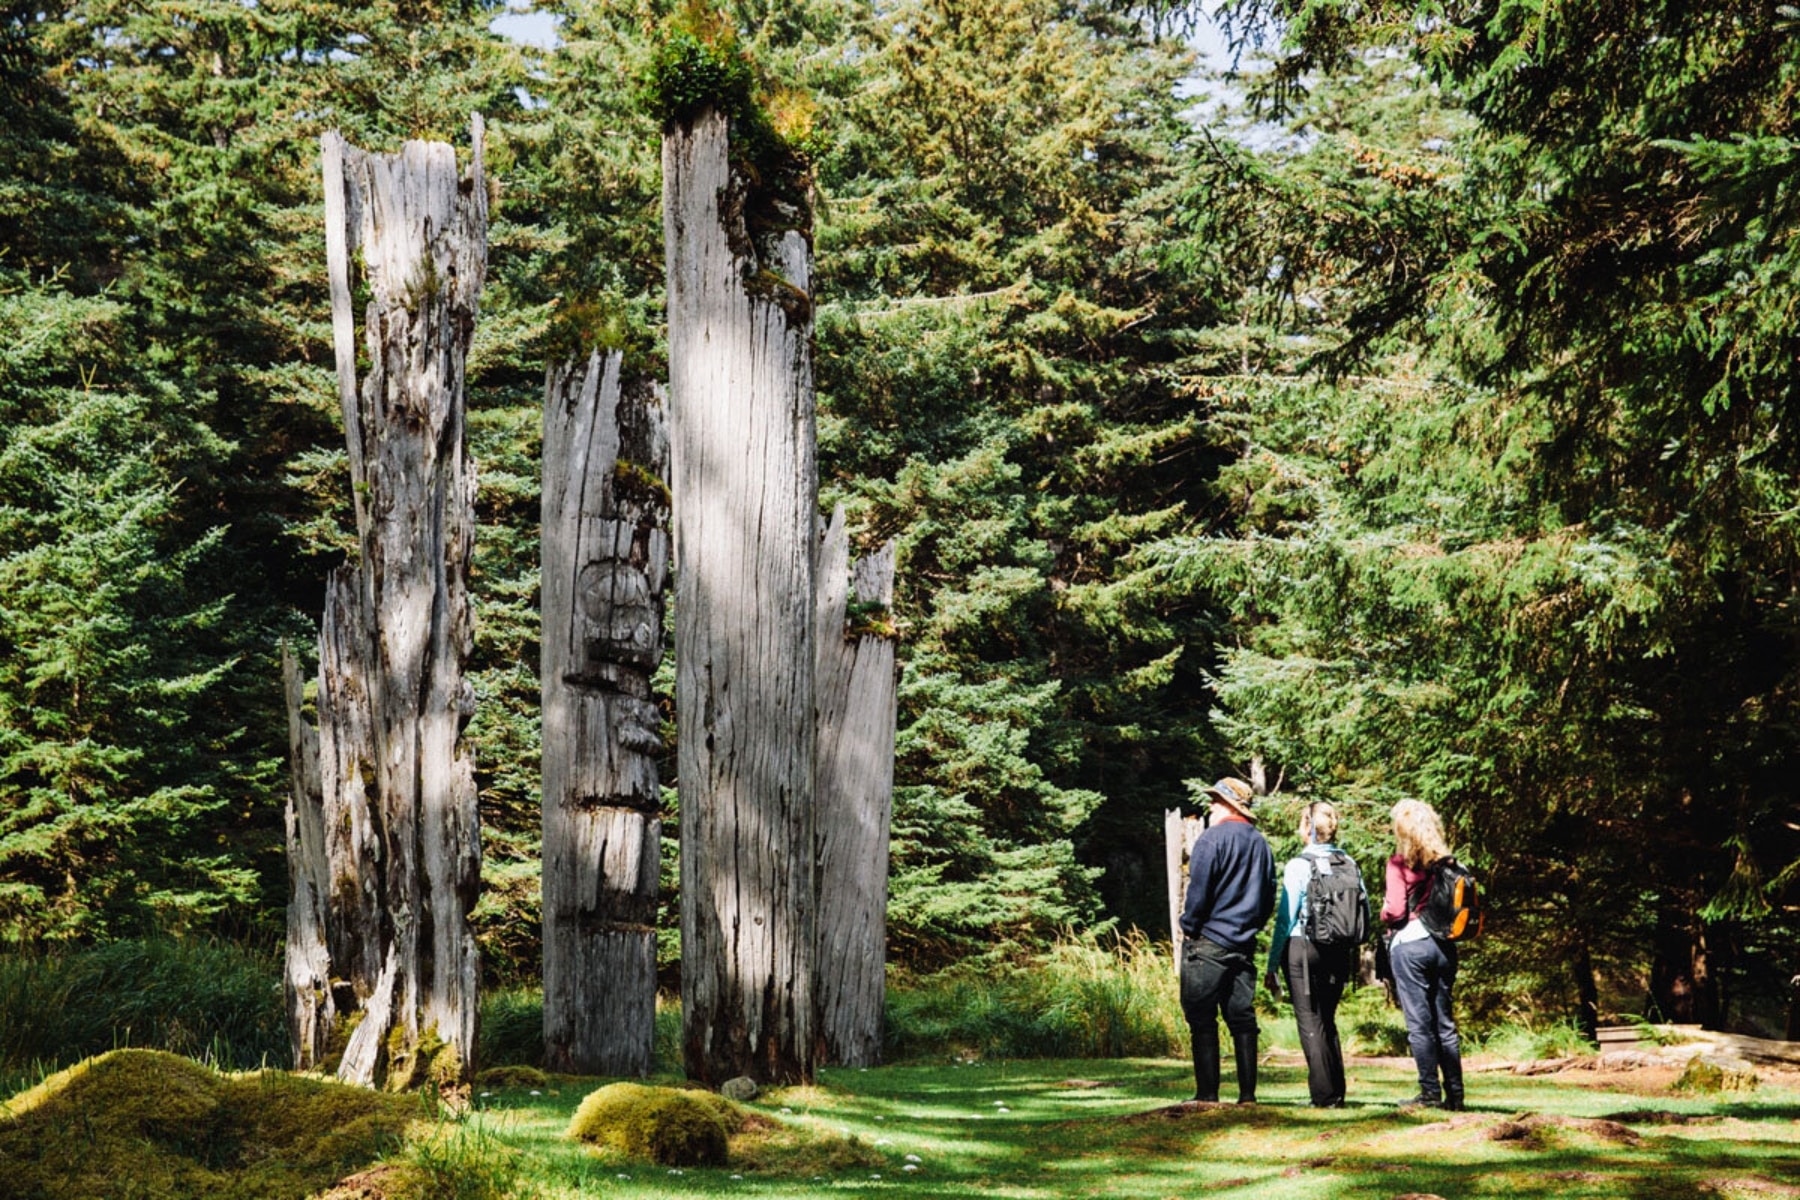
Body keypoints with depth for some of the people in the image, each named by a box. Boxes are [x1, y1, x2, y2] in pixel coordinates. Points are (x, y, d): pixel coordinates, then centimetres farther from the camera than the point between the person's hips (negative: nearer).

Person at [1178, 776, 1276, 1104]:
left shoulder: (1213, 838, -9)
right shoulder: (1261, 844, 12)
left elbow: (1199, 890, -13)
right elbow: (1270, 896, 15)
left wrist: (1189, 926, -1)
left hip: (1209, 942, -7)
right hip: (1244, 944, 7)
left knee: (1202, 1018, -3)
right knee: (1242, 1018, 8)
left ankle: (1207, 1093, -5)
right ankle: (1247, 1093, 7)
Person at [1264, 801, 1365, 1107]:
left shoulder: (1299, 865, -10)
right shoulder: (1349, 864, 5)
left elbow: (1285, 918, -10)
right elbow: (1365, 912, 7)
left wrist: (1272, 966, -6)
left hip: (1302, 948, -5)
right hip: (1339, 952, 5)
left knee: (1310, 1023, 0)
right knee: (1327, 1021, 16)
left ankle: (1324, 1096, -2)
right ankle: (1337, 1092, 15)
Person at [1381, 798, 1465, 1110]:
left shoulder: (1400, 863, -9)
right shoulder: (1447, 863, 7)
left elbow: (1395, 911, -12)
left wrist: (1383, 914, 8)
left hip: (1409, 944, -5)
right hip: (1443, 944, 5)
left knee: (1419, 1022, -1)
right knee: (1444, 1021, 10)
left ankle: (1430, 1092, -2)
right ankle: (1454, 1092, 9)